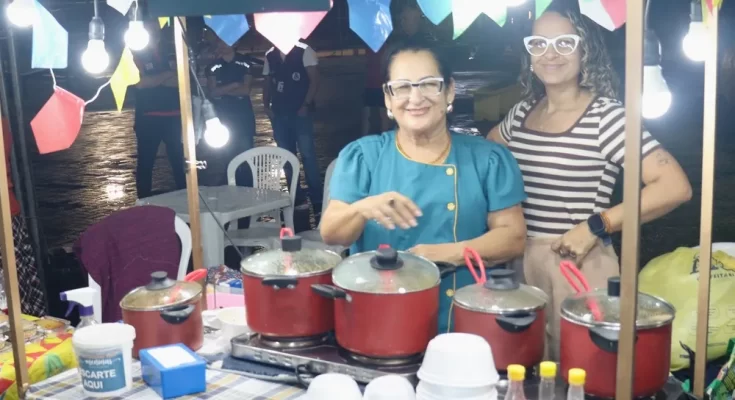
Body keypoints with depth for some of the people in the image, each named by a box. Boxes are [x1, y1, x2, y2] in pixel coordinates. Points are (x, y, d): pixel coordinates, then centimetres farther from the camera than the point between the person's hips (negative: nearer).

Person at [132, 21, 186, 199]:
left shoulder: (170, 56, 13)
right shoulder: (138, 57, 3)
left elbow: (182, 81, 0)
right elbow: (141, 82, -12)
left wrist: (155, 80, -9)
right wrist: (168, 74, -5)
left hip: (174, 116, 3)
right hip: (148, 118, -3)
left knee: (180, 160, 3)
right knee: (146, 163, 3)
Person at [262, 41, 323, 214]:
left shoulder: (304, 51, -2)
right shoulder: (270, 55, 11)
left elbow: (314, 80, -5)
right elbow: (268, 83, 16)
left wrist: (306, 105, -13)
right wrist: (267, 106, 2)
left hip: (300, 112, -5)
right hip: (279, 113, 5)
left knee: (307, 154, -9)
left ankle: (318, 201, -4)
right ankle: (298, 199, 15)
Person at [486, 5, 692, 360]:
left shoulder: (605, 115, -12)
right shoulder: (522, 112, 6)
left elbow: (675, 187, -19)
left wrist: (596, 226, -19)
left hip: (578, 265, -6)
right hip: (520, 261, 6)